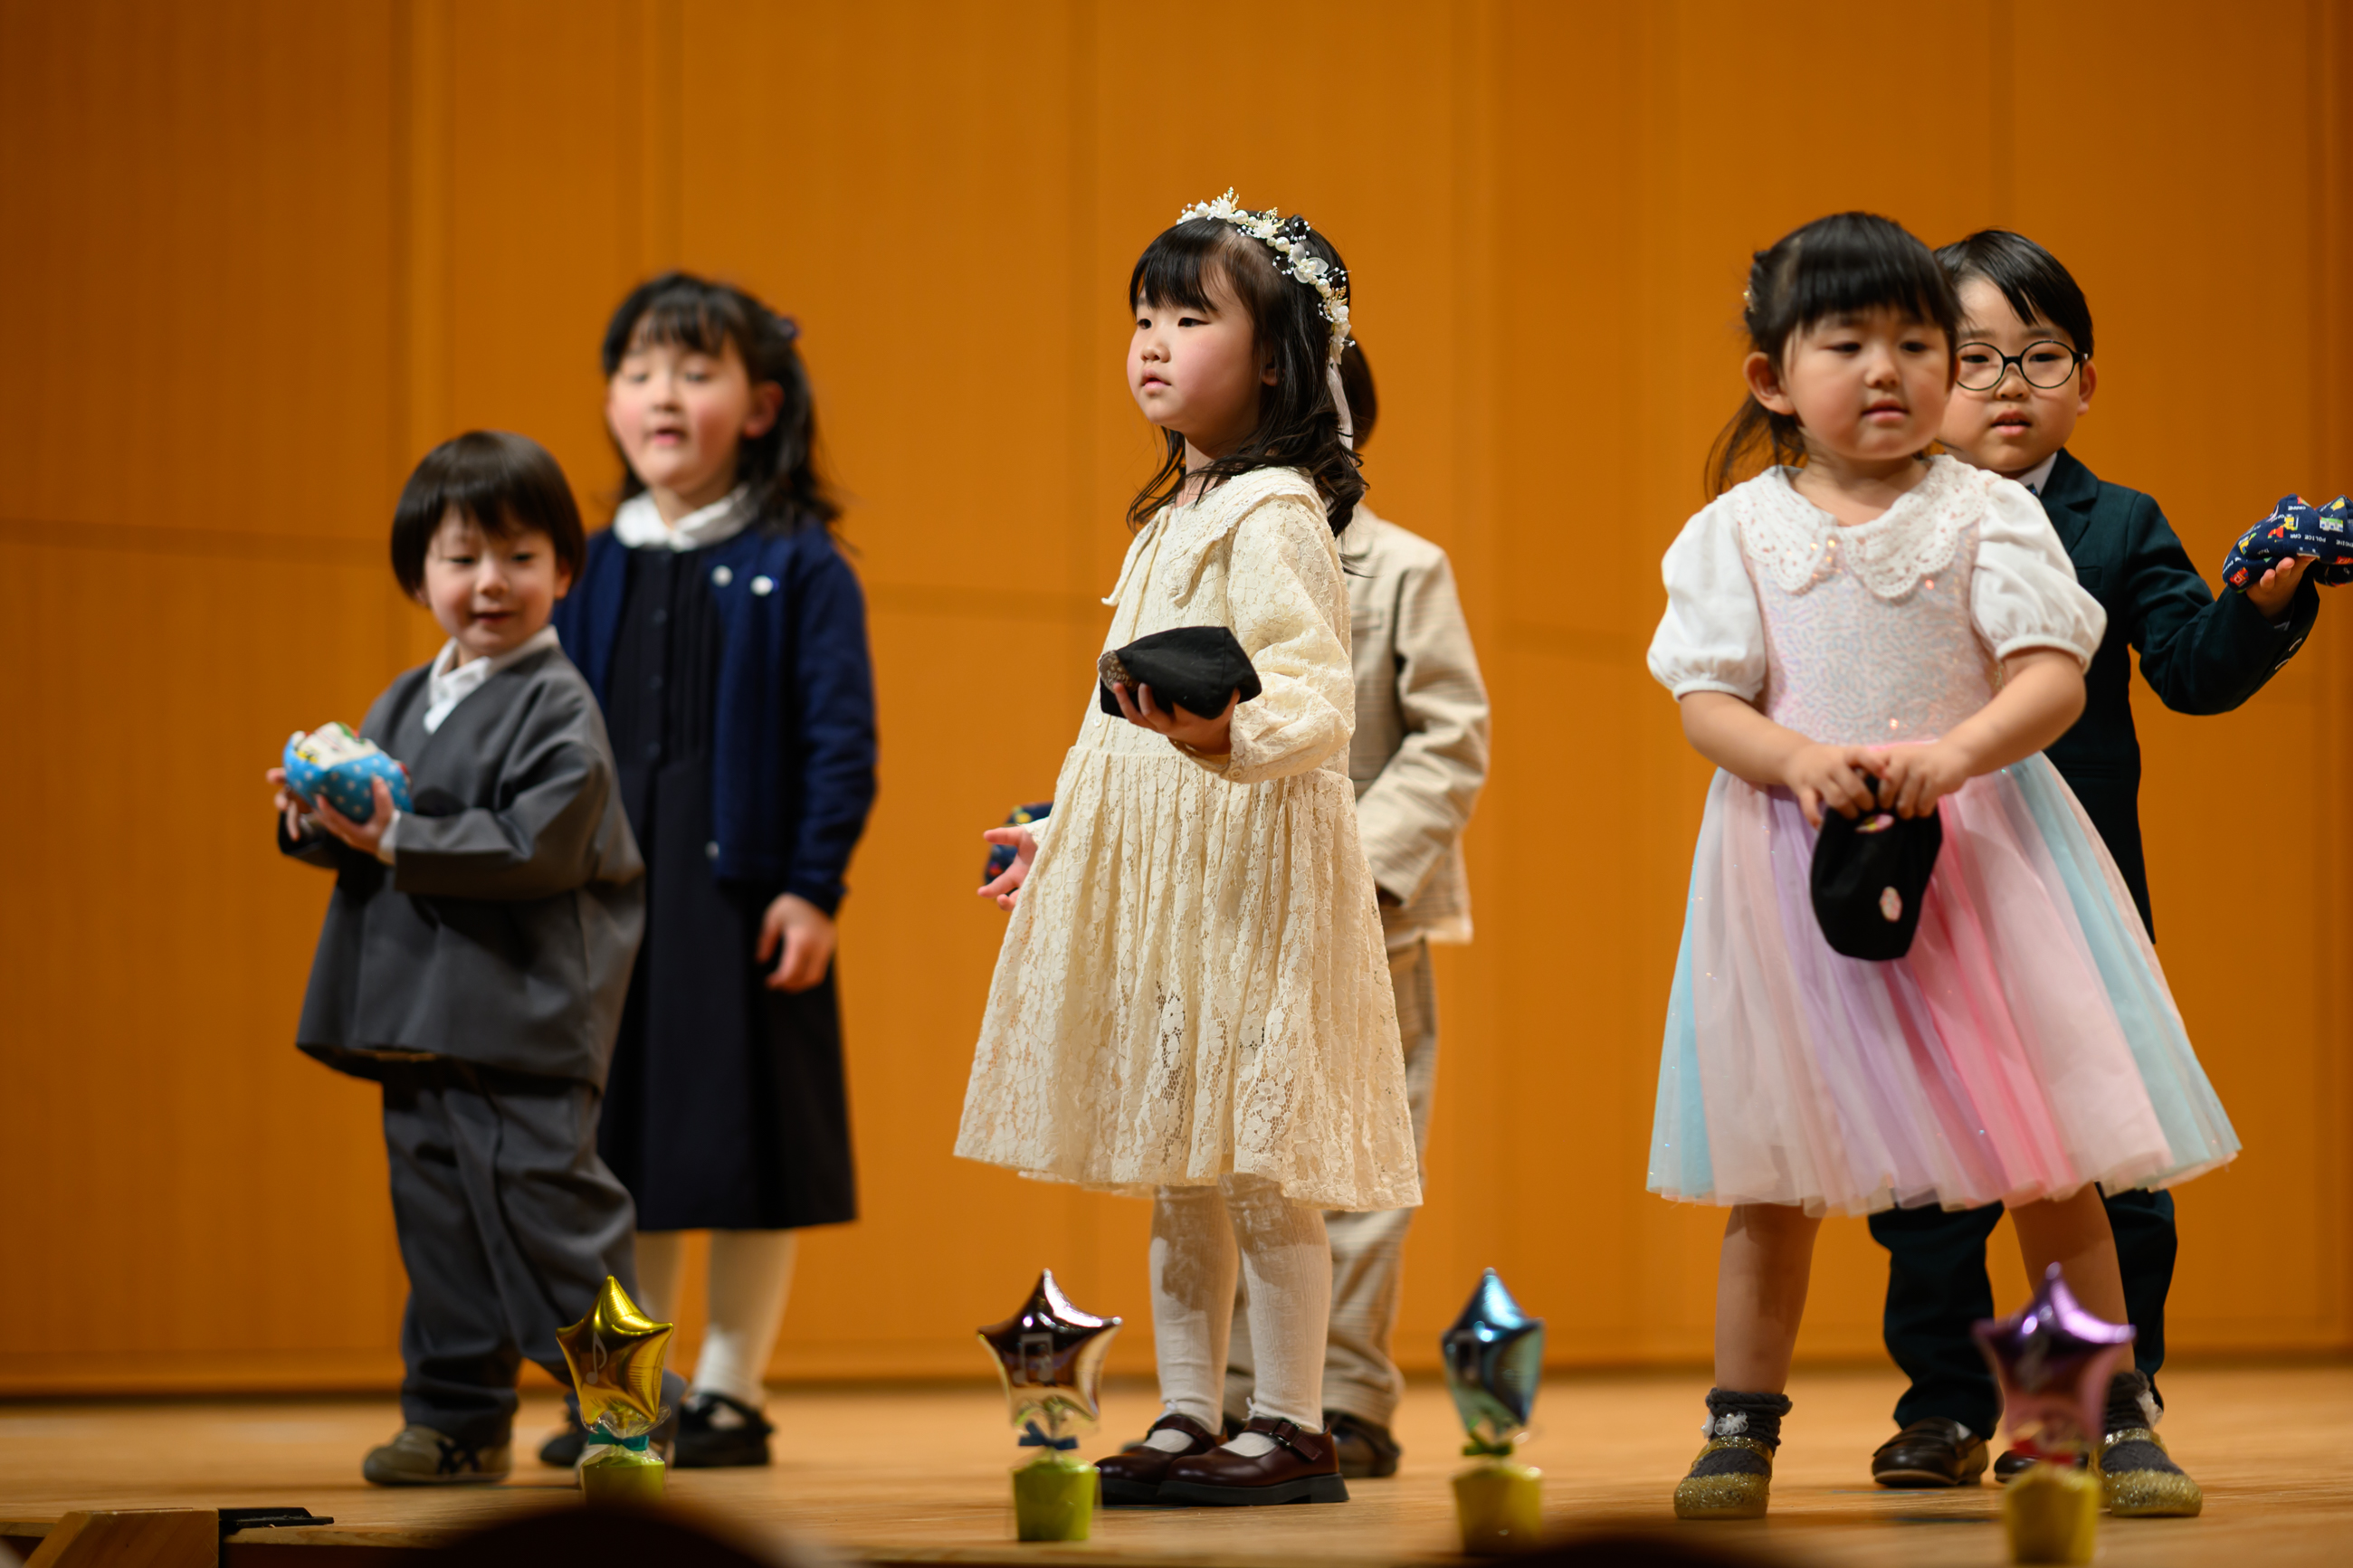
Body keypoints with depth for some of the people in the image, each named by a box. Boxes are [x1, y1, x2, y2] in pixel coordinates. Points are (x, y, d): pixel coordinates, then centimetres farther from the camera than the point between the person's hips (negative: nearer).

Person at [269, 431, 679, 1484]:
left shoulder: (557, 708, -8)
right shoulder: (401, 706, 16)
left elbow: (535, 844, -19)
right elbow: (362, 830, 21)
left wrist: (399, 842, -19)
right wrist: (316, 817, -2)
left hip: (524, 1014, -8)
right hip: (419, 1016, 8)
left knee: (541, 1206, -9)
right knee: (438, 1214, 9)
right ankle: (458, 1418, 17)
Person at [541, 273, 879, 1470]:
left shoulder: (797, 566, -4)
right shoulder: (596, 570, 9)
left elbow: (841, 738, -7)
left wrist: (813, 887, -13)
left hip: (742, 891, -4)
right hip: (610, 894, 5)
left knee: (743, 1143, 1)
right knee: (619, 1146, 9)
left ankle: (732, 1392, 12)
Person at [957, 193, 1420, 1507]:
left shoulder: (1276, 515, -11)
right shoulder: (1178, 515, 19)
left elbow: (1319, 701, -22)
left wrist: (1224, 731, -40)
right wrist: (1061, 836, 28)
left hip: (1246, 862, -10)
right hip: (1147, 865, 10)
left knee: (1254, 1158, -7)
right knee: (1172, 1159, 11)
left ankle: (1294, 1427, -1)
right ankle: (1188, 1420, 17)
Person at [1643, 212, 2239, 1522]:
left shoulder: (1989, 513, 1)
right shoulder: (1740, 529, 3)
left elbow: (2055, 677, -6)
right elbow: (1708, 704, -2)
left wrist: (1955, 749, -24)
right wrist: (1804, 761, -21)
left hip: (1982, 847, 0)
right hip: (1801, 857, 0)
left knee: (2048, 1156, 0)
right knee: (1778, 1175, 4)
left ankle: (2112, 1418, 10)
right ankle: (1744, 1428, 14)